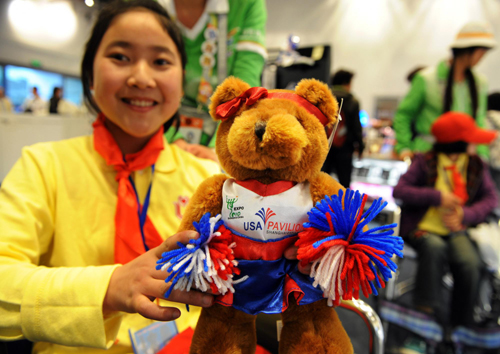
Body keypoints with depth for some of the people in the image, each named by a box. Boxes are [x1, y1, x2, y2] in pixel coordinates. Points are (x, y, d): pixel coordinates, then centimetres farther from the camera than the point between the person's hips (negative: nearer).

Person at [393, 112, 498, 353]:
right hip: (423, 228, -3)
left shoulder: (476, 165, 8)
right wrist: (437, 196, -18)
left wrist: (465, 215, -16)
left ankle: (461, 329, -5)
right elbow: (399, 191, -10)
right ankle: (429, 315, -21)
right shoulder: (425, 162, -3)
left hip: (456, 231, 3)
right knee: (435, 248, -35)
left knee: (471, 264, -25)